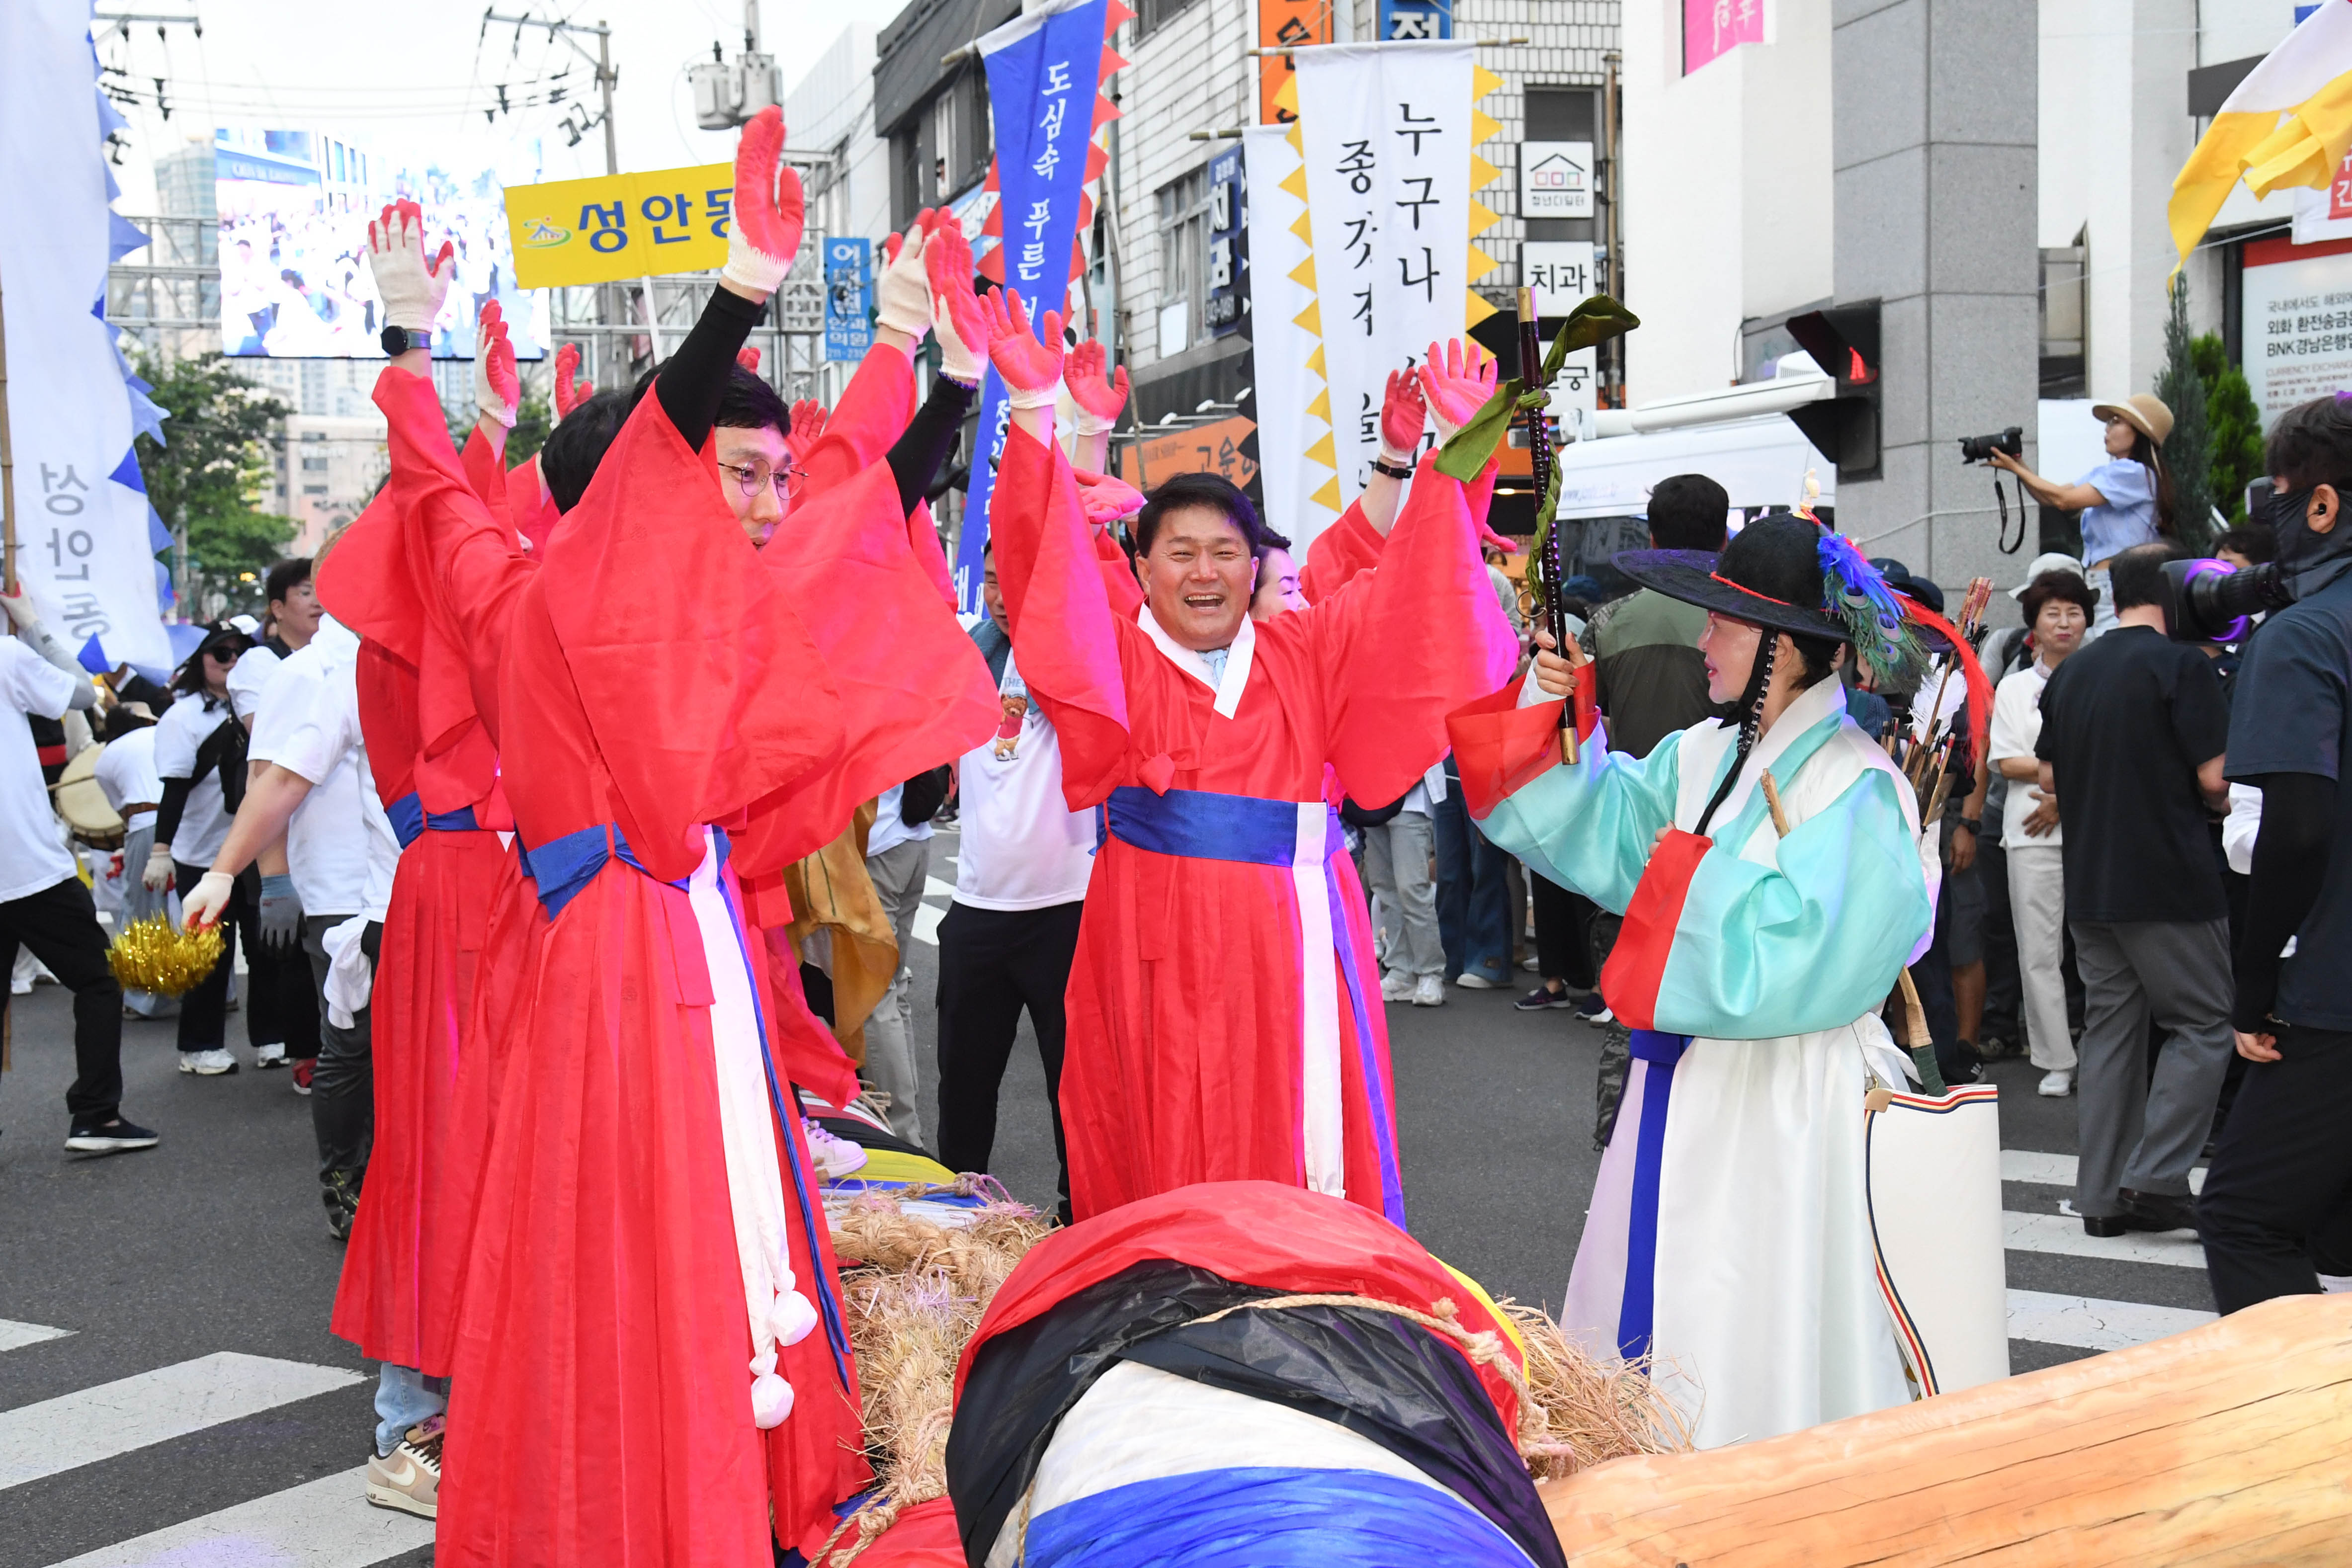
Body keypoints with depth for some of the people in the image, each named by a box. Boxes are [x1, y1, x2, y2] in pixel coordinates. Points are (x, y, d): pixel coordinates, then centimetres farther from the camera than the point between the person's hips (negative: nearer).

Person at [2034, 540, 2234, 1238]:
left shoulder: (2070, 673, 10)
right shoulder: (2182, 665, -10)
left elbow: (2049, 780, 15)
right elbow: (2213, 777, -13)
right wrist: (2220, 806, 8)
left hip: (2088, 883, 7)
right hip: (2168, 881, -6)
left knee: (2109, 1027, 10)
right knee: (2203, 1025, 3)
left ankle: (2103, 1194, 11)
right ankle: (2155, 1179, -7)